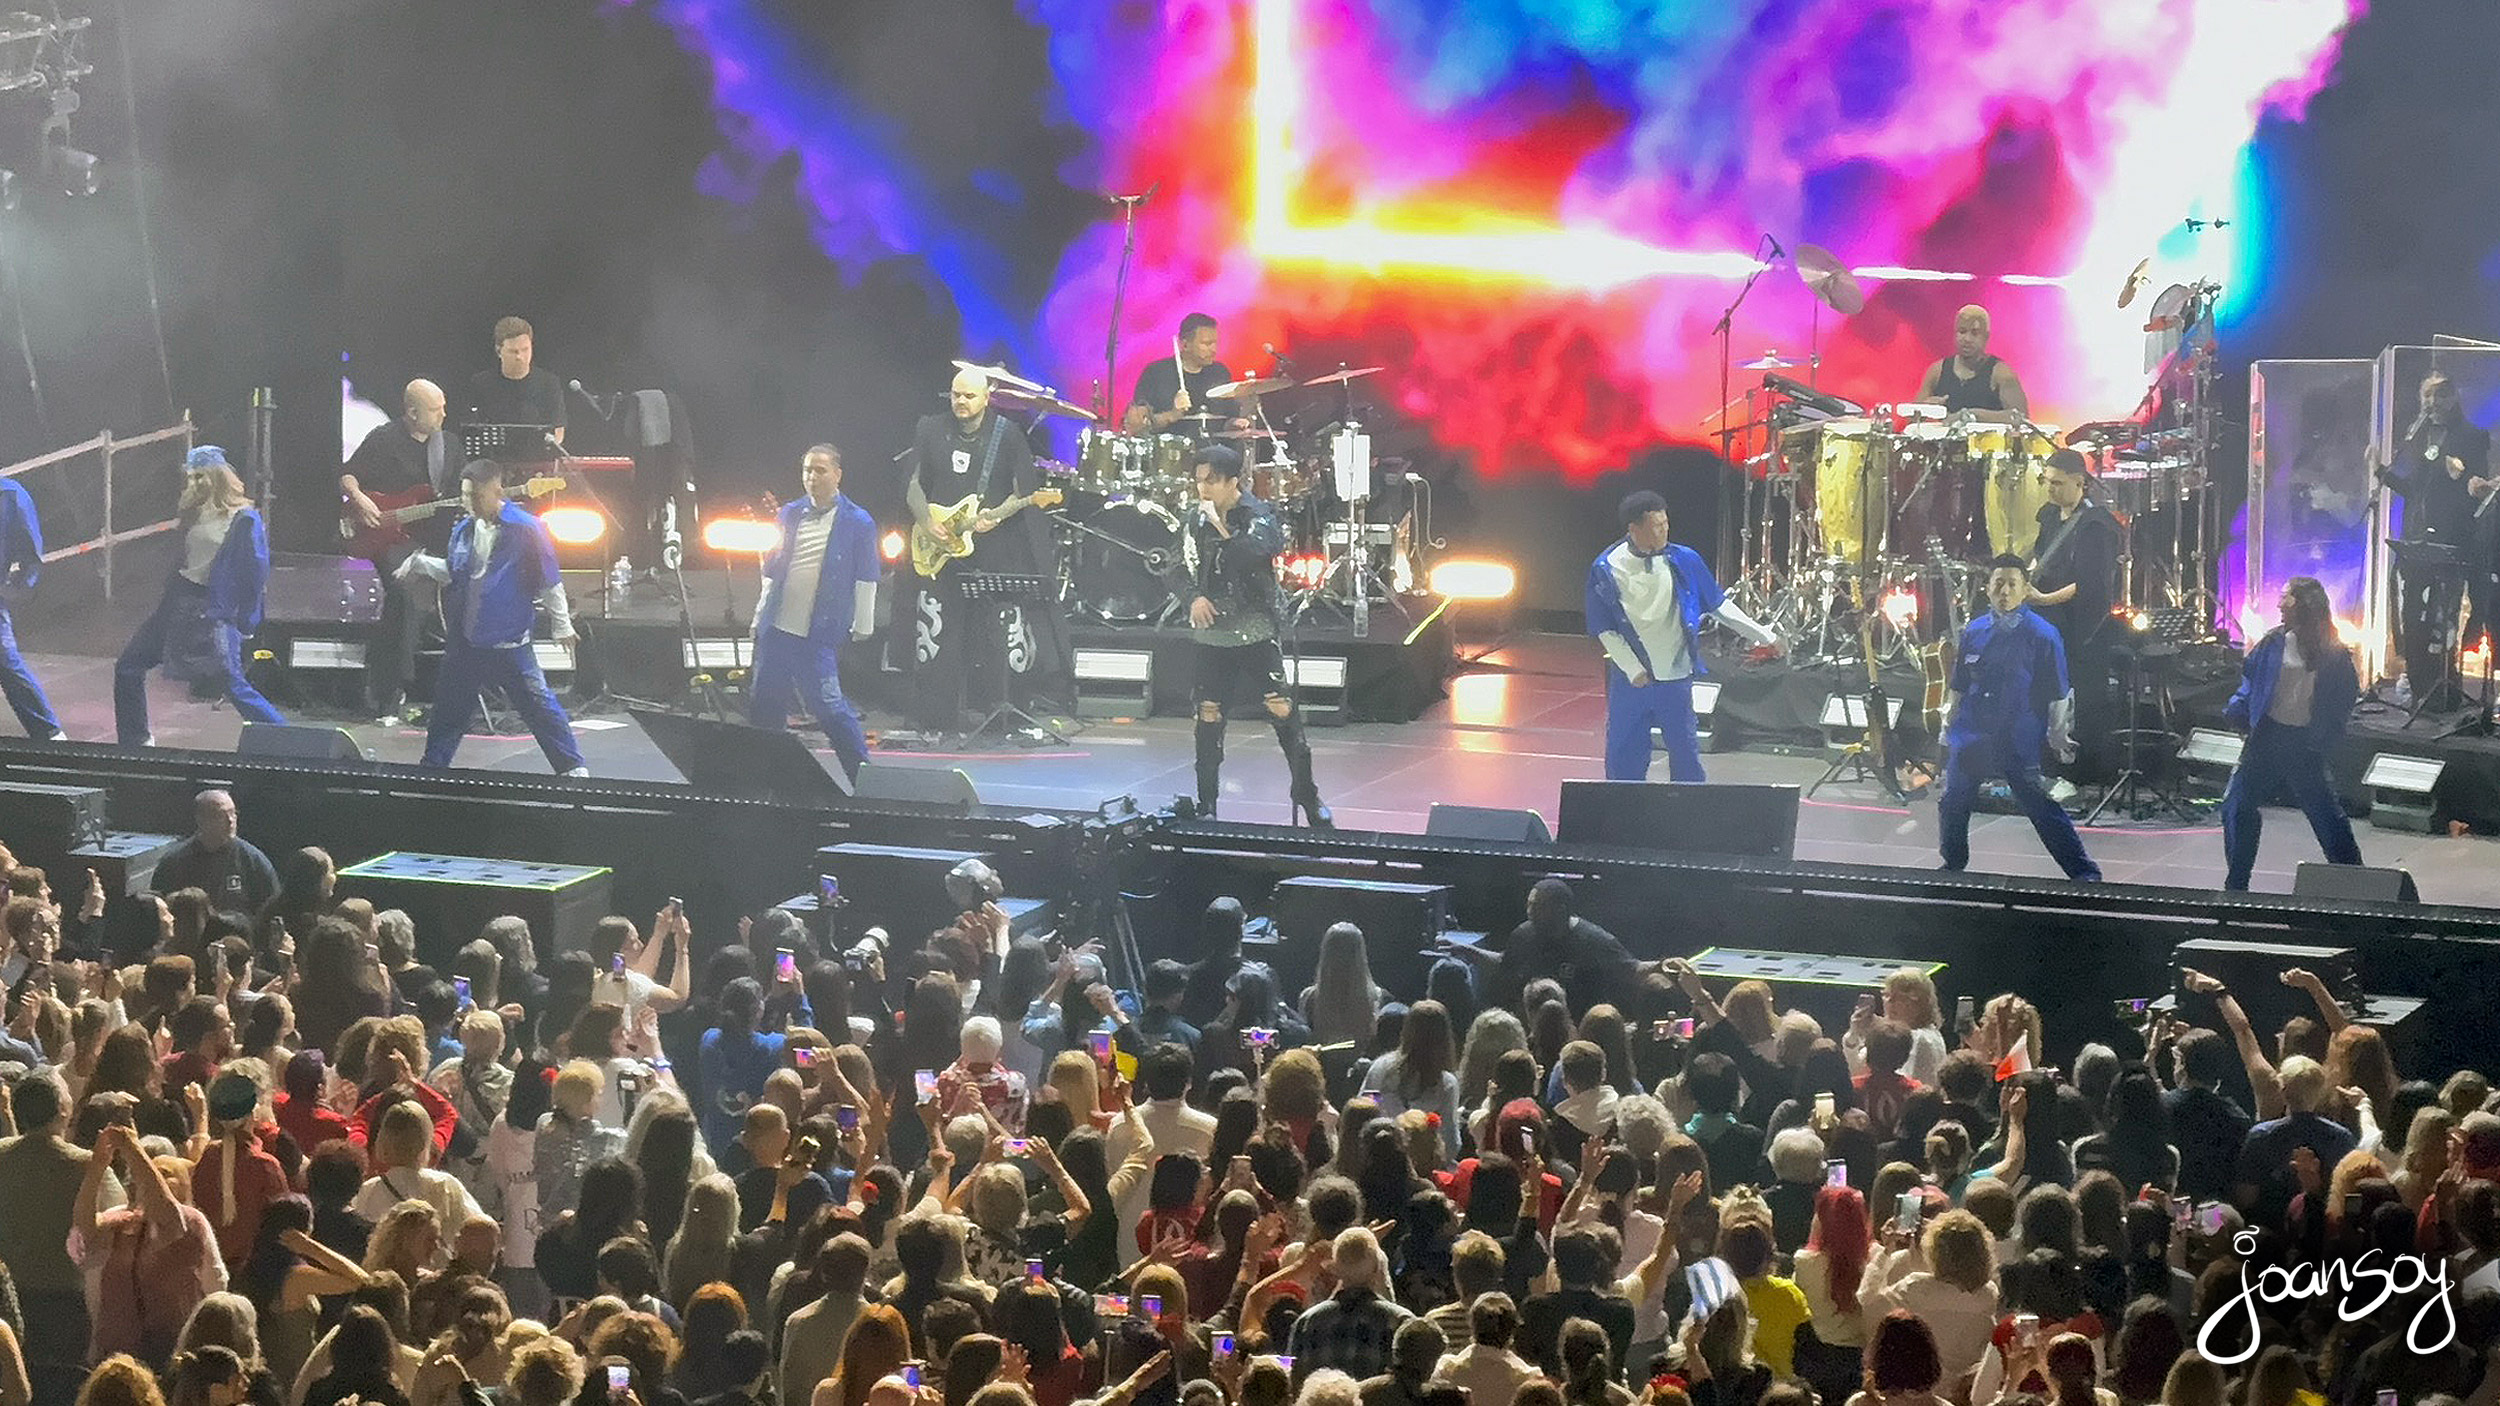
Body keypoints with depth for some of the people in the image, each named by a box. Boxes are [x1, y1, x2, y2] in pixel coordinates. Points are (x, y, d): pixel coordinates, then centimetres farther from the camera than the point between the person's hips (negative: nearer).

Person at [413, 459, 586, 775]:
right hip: (465, 639, 6)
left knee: (538, 704, -3)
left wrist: (562, 626, -4)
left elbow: (549, 581, -8)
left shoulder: (525, 529, -13)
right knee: (449, 705, 16)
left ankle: (573, 768, 5)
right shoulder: (464, 530, 6)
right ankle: (431, 766, 31)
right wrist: (423, 564, 5)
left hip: (507, 641, -6)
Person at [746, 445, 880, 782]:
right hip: (777, 628, 6)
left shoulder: (858, 523, -3)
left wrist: (862, 630, -2)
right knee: (764, 704, 9)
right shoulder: (790, 515, 12)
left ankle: (863, 775, 2)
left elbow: (866, 581, -1)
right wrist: (760, 619, 18)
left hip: (818, 635, -6)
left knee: (827, 704, -10)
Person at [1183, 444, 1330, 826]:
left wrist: (1219, 526, -21)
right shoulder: (1197, 520, 6)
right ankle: (1205, 805, 16)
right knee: (1209, 716, 6)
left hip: (1257, 632, -4)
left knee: (1283, 711, -8)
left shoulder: (1258, 518, -9)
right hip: (1210, 633, 5)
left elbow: (1249, 557, -25)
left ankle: (1309, 801, 2)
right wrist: (1194, 597, 0)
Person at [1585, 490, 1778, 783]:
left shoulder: (1683, 561, -3)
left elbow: (1719, 605, 7)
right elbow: (1603, 628, -3)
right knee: (1623, 759, 5)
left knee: (1686, 756, 5)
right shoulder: (1606, 569, -6)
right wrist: (1633, 670, -10)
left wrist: (1764, 636, 5)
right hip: (1630, 679, -1)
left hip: (1675, 679, 1)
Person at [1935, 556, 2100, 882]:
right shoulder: (1974, 632, 5)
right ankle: (1953, 866, 34)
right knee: (1952, 805, 12)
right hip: (1970, 739, 5)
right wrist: (1947, 728, 15)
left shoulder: (2042, 635, -8)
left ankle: (2085, 874, -4)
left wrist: (2058, 736, -5)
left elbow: (2058, 696, -4)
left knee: (2041, 808, -9)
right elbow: (1958, 688, 15)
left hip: (2019, 743, -5)